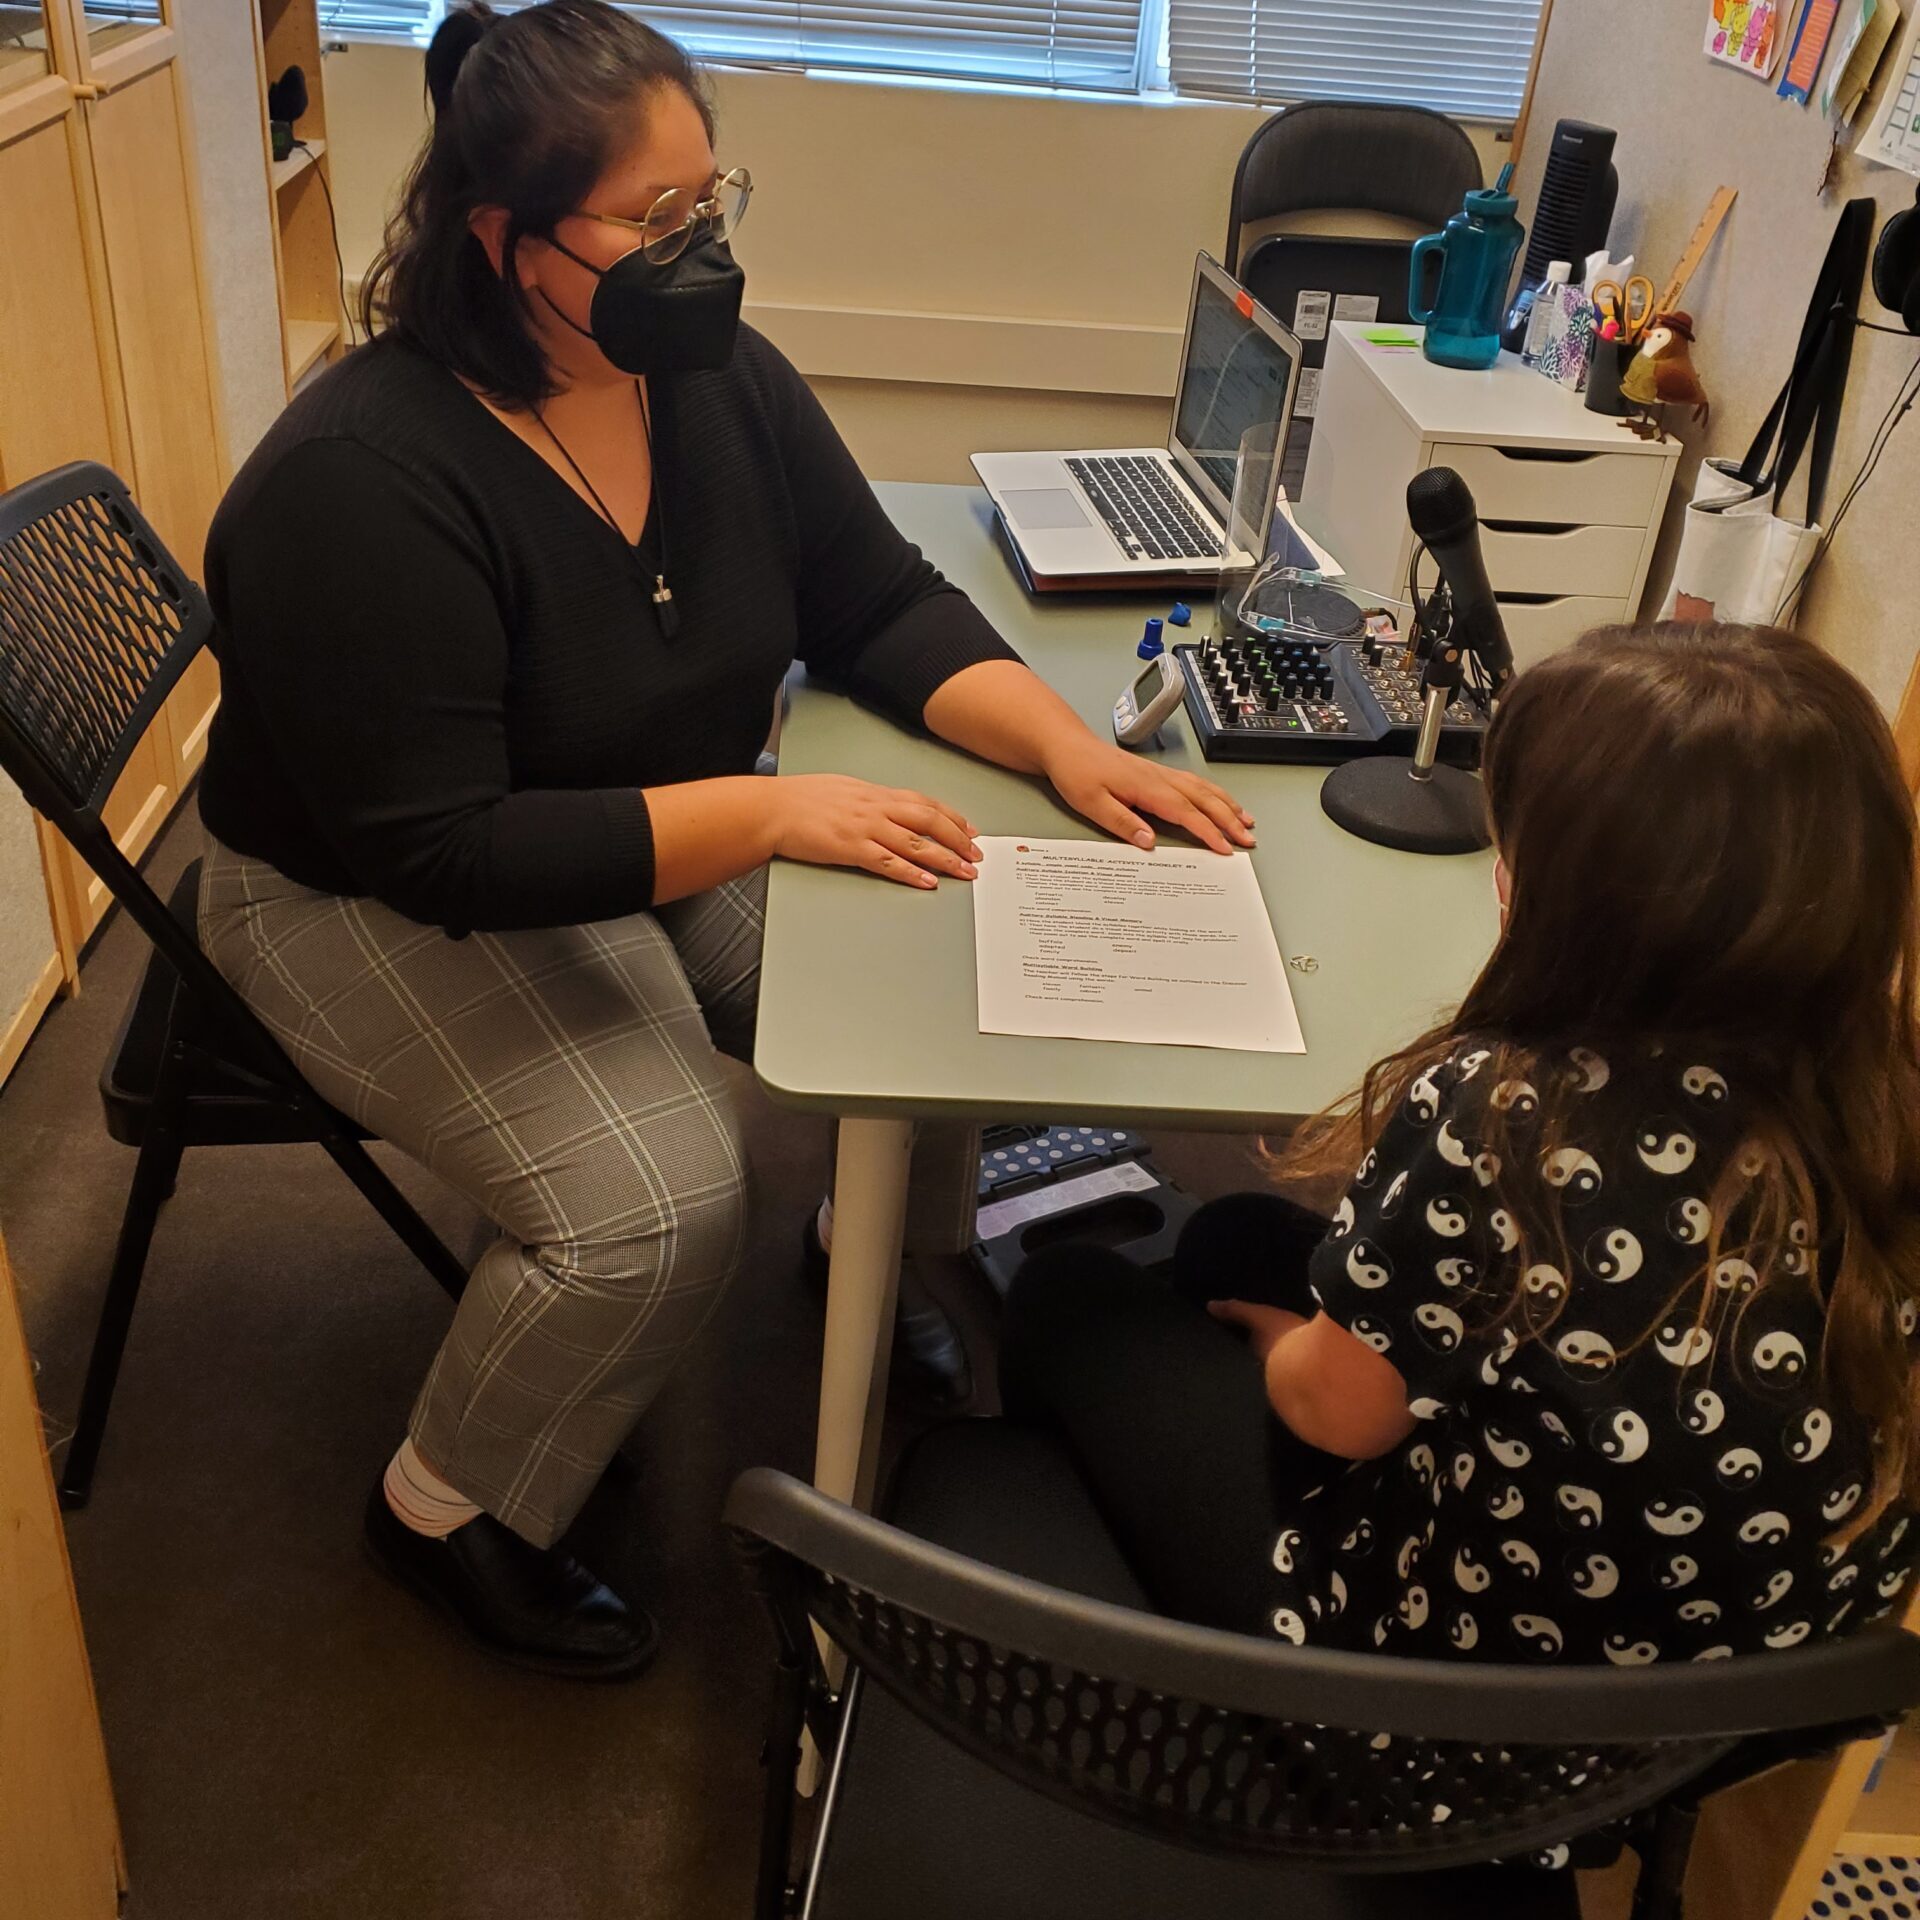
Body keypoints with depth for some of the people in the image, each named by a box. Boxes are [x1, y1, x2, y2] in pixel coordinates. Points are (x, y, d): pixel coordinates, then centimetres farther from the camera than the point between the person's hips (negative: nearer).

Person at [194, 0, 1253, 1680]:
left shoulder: (716, 375, -8)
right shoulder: (359, 484, -29)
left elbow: (881, 602, 0)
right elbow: (437, 851, -30)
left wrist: (1061, 740, -17)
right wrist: (765, 813, -34)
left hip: (657, 839, 7)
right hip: (381, 907, -6)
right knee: (660, 1206, -22)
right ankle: (446, 1511, 7)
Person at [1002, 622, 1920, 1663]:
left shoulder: (1497, 1111, -33)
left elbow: (1337, 1410, -16)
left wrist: (1280, 1342, 4)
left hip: (1440, 1667, -6)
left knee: (1068, 1293, 17)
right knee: (1241, 1233, 23)